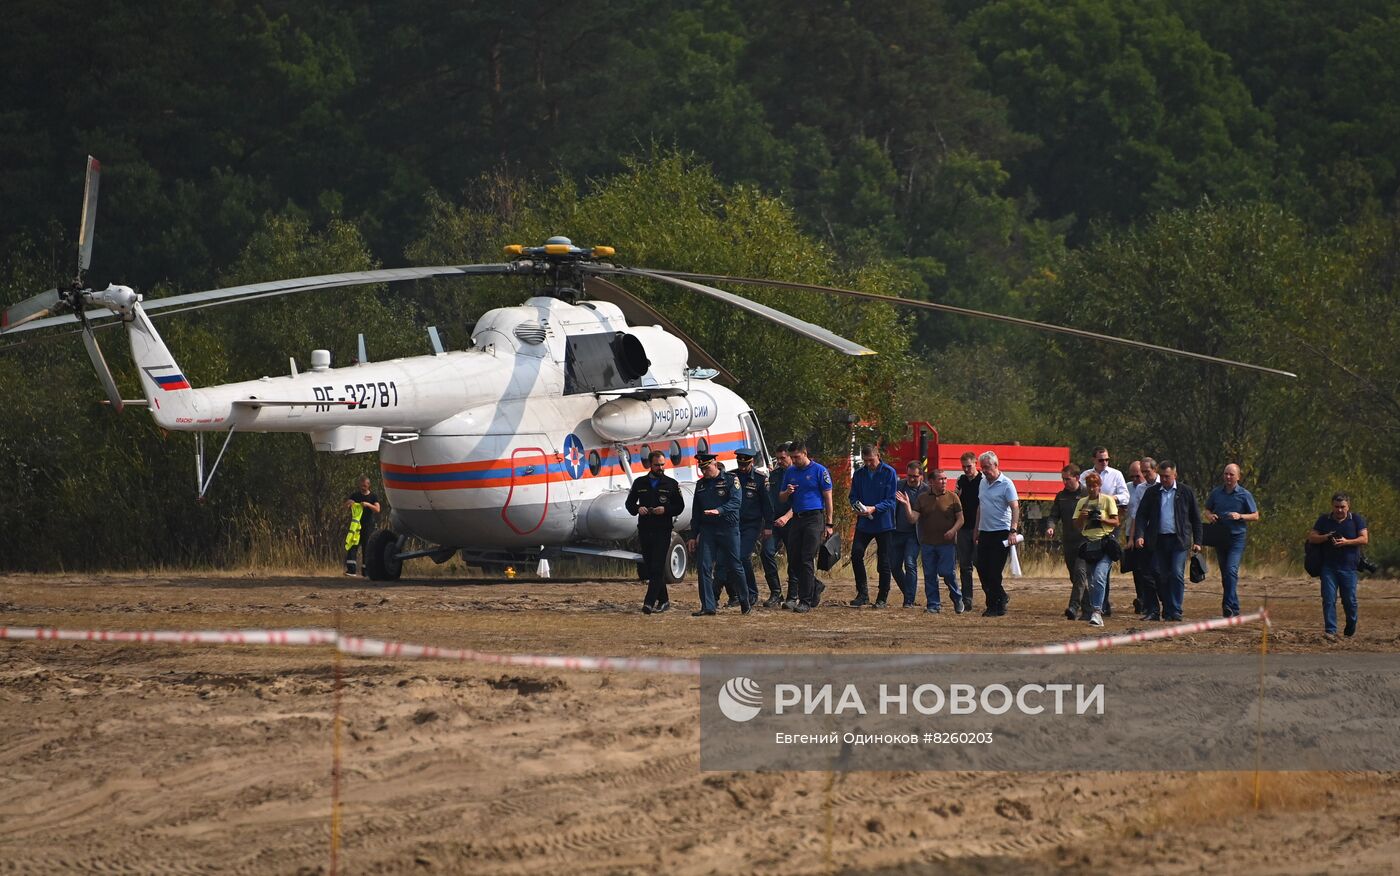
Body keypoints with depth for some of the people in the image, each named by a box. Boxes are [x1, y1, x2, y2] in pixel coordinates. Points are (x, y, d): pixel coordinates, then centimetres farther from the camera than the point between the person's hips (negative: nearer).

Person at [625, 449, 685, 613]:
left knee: (657, 567, -12)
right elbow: (629, 503, 15)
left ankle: (650, 602, -17)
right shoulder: (639, 483, 10)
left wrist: (665, 510, -13)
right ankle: (663, 601, 19)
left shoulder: (671, 484, 5)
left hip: (662, 531, -4)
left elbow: (680, 506, 5)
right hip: (644, 530, 4)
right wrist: (637, 509, -7)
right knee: (649, 567, 8)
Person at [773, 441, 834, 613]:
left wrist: (829, 524, -6)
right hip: (796, 519, 6)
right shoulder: (790, 472, 14)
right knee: (793, 560, 4)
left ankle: (806, 601, -8)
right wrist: (787, 492, -5)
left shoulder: (819, 471, -2)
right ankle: (816, 587, 25)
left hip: (814, 517, -6)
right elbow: (781, 498, 20)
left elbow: (828, 498, -2)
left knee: (807, 560, -10)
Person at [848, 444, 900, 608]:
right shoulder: (859, 474, 6)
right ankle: (862, 593, -2)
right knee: (856, 553, -12)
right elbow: (853, 496, 10)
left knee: (883, 561, 3)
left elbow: (890, 500, -10)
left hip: (883, 523, -3)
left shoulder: (889, 472, -7)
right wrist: (858, 507, -12)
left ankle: (882, 598, 12)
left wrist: (874, 508, -24)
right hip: (864, 523, 3)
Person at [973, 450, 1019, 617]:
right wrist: (977, 529, 21)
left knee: (994, 572, -7)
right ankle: (1001, 598, 20)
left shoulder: (1006, 484, -10)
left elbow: (1015, 508, -17)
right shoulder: (983, 482, 13)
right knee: (982, 569, 6)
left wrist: (1013, 530, -27)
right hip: (984, 533, 7)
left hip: (1000, 533, -7)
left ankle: (995, 606, 1)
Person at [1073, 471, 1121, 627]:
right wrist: (1081, 517, -5)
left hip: (1104, 544, -5)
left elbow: (1116, 522, 0)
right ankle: (1095, 614, 17)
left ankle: (1096, 612, -24)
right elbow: (1076, 526, 15)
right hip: (1088, 544, 5)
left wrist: (1102, 519, -17)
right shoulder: (1082, 502, 14)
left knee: (1099, 578, -20)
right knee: (1091, 582, 7)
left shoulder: (1107, 500, 2)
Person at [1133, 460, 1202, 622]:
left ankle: (1175, 611, -7)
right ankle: (1167, 610, 13)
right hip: (1158, 540, 2)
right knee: (1161, 577, 3)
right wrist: (1140, 535, -10)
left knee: (1177, 575, -10)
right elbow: (1141, 515, 5)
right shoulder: (1152, 492, 8)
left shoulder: (1185, 492, 5)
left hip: (1178, 540, -2)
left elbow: (1195, 518, 9)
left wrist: (1197, 541, 4)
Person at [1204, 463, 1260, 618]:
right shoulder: (1216, 493, 9)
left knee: (1231, 571, -19)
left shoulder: (1244, 495, -1)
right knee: (1224, 574, 9)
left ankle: (1229, 607, -23)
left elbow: (1255, 516, 2)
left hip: (1236, 537, -5)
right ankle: (1234, 608, 18)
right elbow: (1207, 510, 20)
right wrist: (1209, 516, -3)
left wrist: (1240, 516, -15)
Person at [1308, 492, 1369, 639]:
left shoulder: (1357, 520, 6)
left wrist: (1346, 542, -18)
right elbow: (1311, 537, 7)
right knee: (1329, 599, -8)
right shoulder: (1324, 520, 10)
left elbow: (1364, 539, -4)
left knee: (1349, 600, 2)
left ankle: (1350, 629, 24)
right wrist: (1325, 537, -12)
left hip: (1349, 567, -1)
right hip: (1328, 567, 1)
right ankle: (1330, 631, -8)